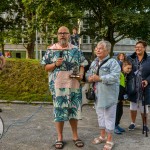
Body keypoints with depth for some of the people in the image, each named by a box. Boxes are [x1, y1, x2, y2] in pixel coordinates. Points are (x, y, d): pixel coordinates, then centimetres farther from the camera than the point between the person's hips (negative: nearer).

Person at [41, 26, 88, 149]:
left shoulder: (76, 50, 6)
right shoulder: (51, 50, 2)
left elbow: (82, 65, 8)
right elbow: (46, 67, 4)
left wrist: (81, 74, -11)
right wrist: (55, 64, -15)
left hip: (74, 85, 2)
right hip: (58, 85, -1)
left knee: (74, 109, 9)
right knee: (59, 110, 5)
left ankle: (75, 136, 24)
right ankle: (60, 137, 20)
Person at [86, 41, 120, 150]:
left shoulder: (113, 62, -12)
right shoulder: (94, 62, 13)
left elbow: (115, 77, -24)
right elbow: (88, 73, 16)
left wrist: (99, 78, -25)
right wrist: (89, 77, -8)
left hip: (109, 94, -7)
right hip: (97, 94, 7)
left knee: (109, 116, 1)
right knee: (100, 115, 18)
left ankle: (109, 140, 15)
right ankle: (102, 136, 35)